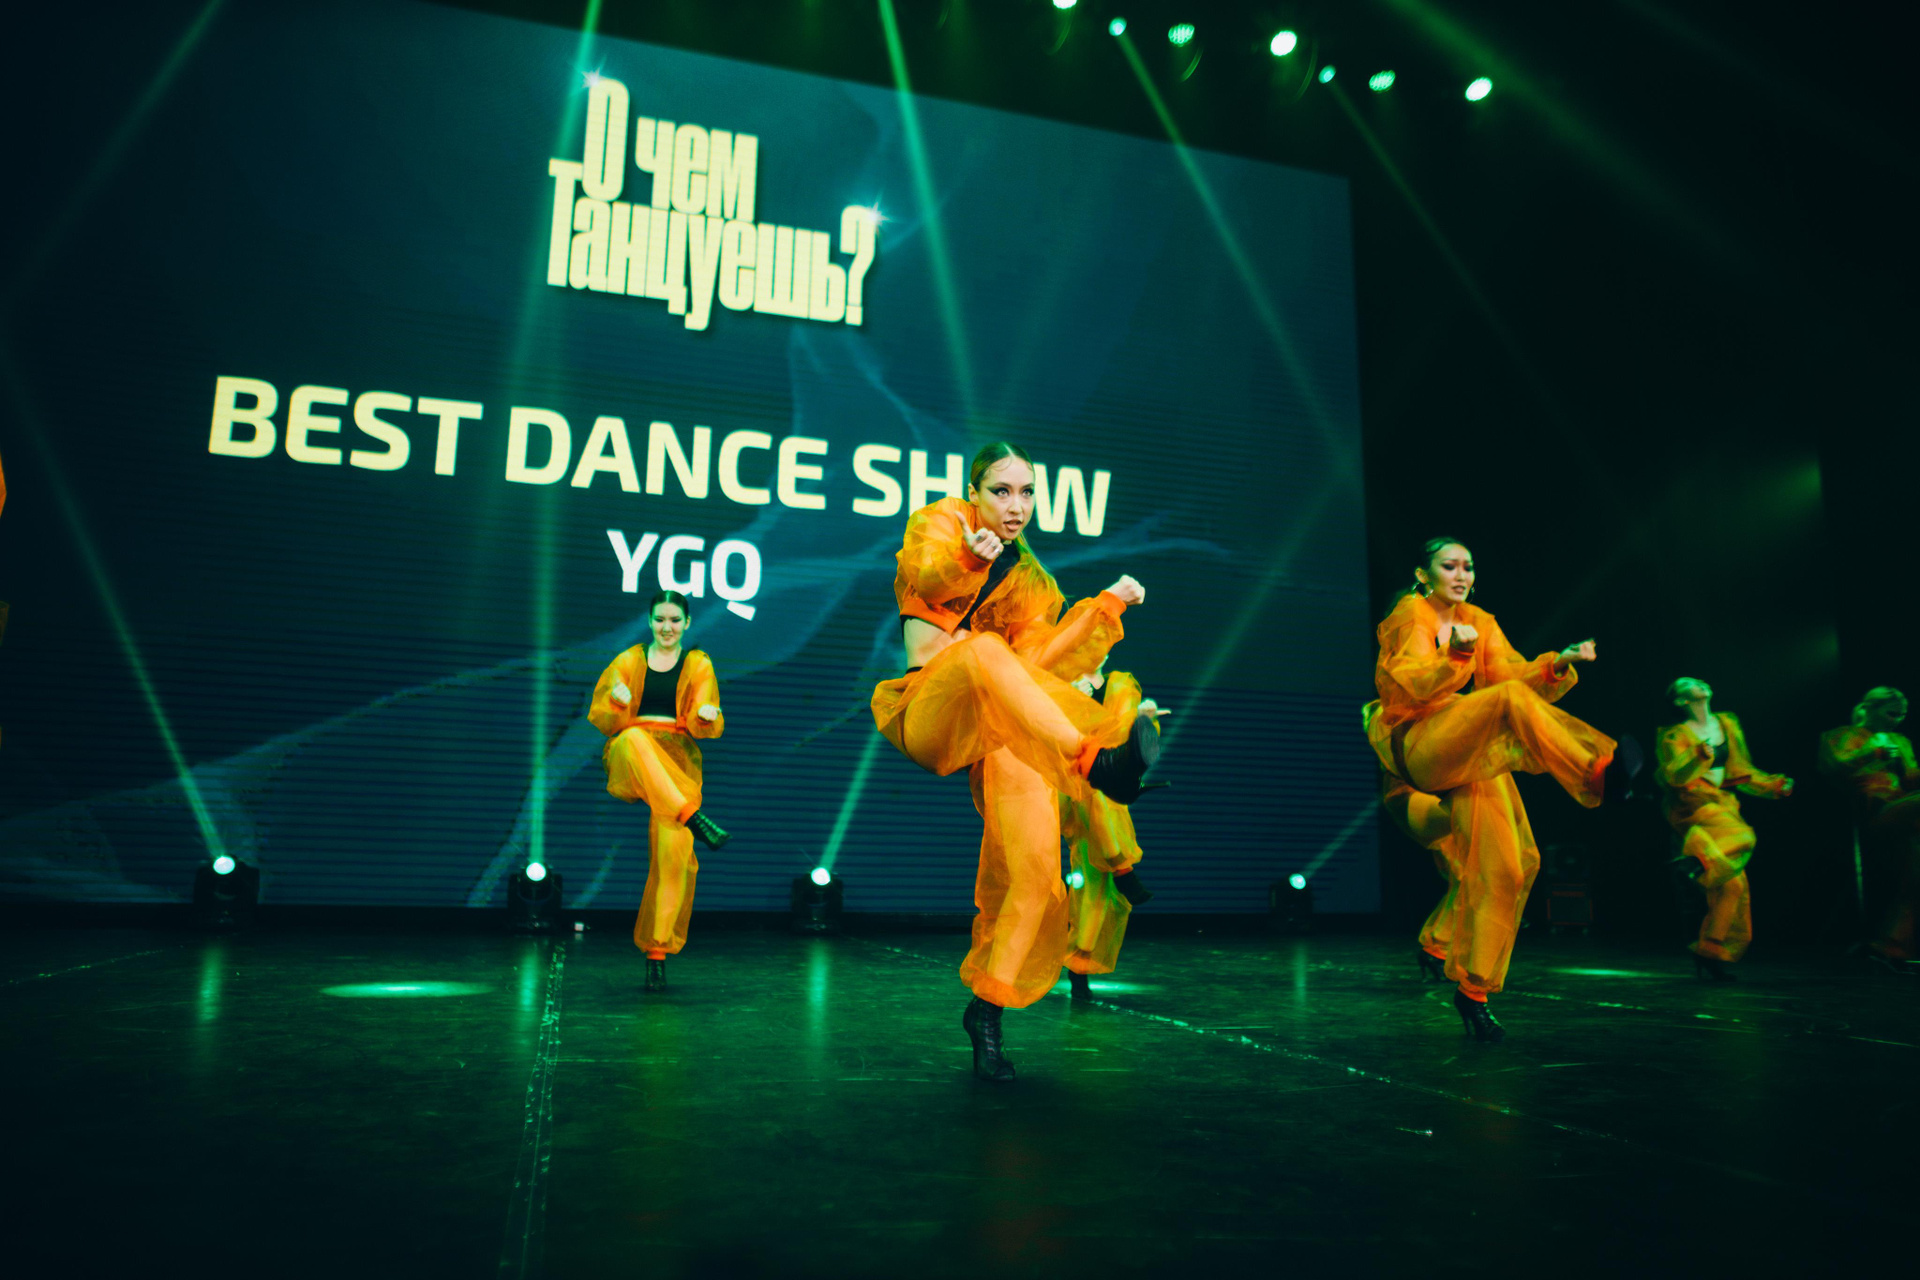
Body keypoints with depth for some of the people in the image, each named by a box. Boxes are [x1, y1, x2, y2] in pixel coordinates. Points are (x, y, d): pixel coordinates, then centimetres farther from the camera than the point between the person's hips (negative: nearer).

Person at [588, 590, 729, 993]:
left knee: (674, 846, -19)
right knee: (635, 737, -37)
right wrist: (616, 701, -15)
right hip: (628, 762, 0)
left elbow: (705, 727, 3)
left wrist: (708, 716, -21)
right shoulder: (628, 661, 13)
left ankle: (657, 953, -11)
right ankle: (695, 819, -46)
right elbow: (601, 721, 8)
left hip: (678, 762, 0)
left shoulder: (698, 665, 13)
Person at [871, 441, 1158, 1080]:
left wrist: (1106, 605, 7)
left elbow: (1038, 663, 11)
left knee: (1033, 865, -16)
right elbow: (920, 579, -14)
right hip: (932, 712, -4)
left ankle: (987, 1005, 0)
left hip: (1008, 727, 4)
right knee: (983, 650, -37)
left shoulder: (1029, 578, 22)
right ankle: (1097, 761, -45)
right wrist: (968, 560, -36)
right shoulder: (940, 523, 9)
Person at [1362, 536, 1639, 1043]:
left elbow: (1514, 673, 7)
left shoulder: (1479, 622, 19)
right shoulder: (1411, 614, -1)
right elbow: (1408, 687, -16)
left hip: (1473, 752, 7)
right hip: (1417, 747, -7)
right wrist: (1453, 656, -34)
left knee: (1507, 867, -4)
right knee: (1509, 699, -31)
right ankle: (1596, 774, -46)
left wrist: (1558, 664, -12)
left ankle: (1473, 989, 5)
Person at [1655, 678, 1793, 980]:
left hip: (1723, 805, 6)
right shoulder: (1676, 735, -2)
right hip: (1693, 806, -5)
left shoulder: (1727, 725, 16)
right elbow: (1675, 777, -15)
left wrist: (1776, 785, 12)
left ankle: (1710, 953, 0)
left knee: (1733, 883, -4)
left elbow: (1740, 771, 21)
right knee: (1742, 836, -31)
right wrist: (1701, 754, -27)